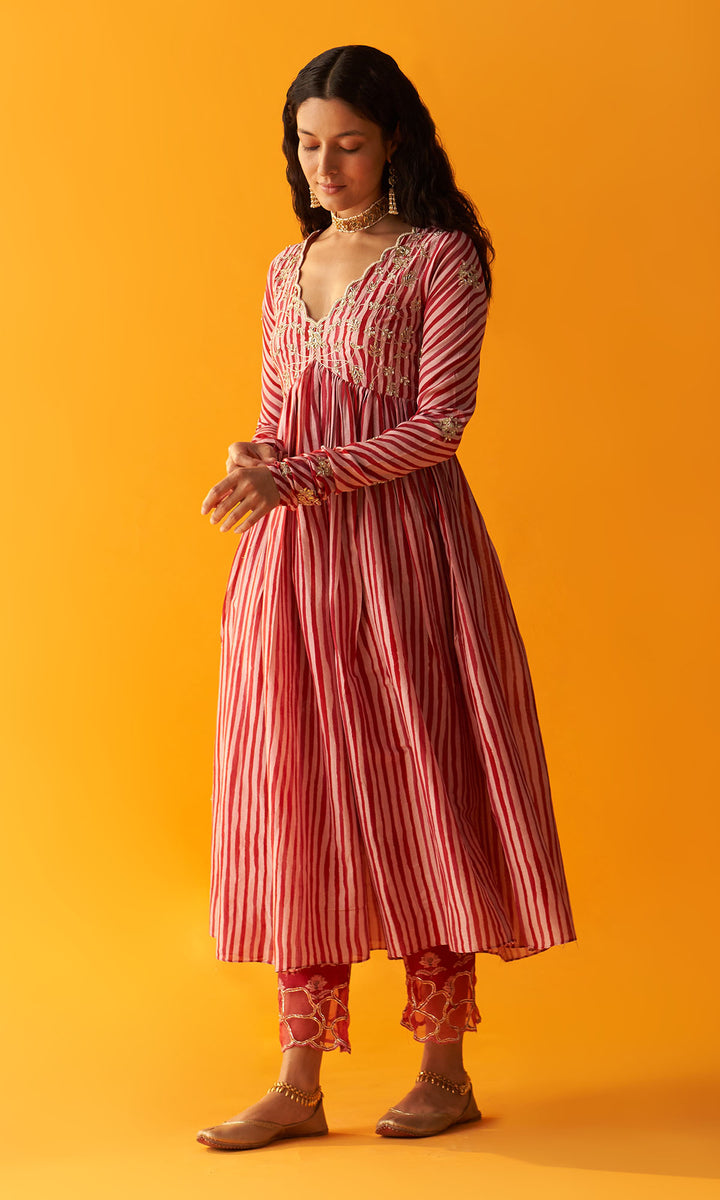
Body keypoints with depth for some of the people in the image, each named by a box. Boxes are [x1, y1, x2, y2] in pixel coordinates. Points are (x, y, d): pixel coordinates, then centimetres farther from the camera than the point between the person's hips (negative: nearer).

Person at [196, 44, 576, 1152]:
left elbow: (440, 423, -9)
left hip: (403, 550, -5)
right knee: (295, 802, 2)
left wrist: (298, 472, -16)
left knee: (413, 789, -1)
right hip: (291, 562, 5)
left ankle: (445, 1070, 12)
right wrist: (250, 466, -4)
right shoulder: (288, 272, 17)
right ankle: (300, 1085, 8)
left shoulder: (441, 258, -1)